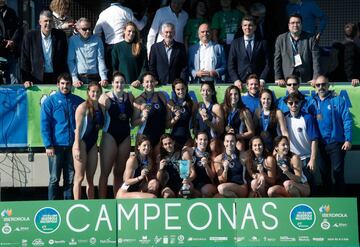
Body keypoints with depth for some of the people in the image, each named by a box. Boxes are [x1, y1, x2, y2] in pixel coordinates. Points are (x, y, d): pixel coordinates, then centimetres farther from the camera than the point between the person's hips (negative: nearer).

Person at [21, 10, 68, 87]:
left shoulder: (60, 35, 2)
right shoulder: (30, 36, -2)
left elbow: (64, 59, 4)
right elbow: (25, 60, 0)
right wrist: (26, 80, -7)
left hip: (56, 78, 1)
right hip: (37, 79, -1)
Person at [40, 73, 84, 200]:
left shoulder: (78, 101, 8)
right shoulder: (50, 101, 1)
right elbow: (44, 124, -3)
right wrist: (48, 145, -11)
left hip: (73, 146, 3)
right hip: (56, 146, -2)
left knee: (70, 178, 7)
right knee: (54, 179, 1)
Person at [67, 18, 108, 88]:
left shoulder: (97, 40, 8)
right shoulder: (73, 40, 6)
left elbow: (100, 60, 4)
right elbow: (70, 61, 3)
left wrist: (104, 78, -8)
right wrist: (74, 79, -7)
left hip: (94, 78, 1)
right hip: (79, 78, -1)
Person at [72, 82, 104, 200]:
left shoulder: (101, 107, 10)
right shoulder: (83, 107, -8)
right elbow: (78, 128, -11)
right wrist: (77, 148, -16)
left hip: (93, 144, 6)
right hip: (82, 143, -6)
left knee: (90, 178, 10)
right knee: (79, 177, -5)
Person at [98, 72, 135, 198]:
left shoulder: (130, 97, 8)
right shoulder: (106, 98, -5)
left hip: (125, 136, 4)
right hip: (110, 136, -4)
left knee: (119, 173, 10)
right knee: (105, 171, -4)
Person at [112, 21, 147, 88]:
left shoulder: (141, 48, 5)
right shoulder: (117, 47, 6)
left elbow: (144, 67, 1)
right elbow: (114, 67, 4)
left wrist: (139, 80, -13)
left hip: (136, 83, 0)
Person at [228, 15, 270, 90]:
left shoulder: (262, 43, 8)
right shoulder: (235, 43, 10)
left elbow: (267, 64, 5)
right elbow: (231, 65, 7)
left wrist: (262, 80, -8)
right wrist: (236, 80, -7)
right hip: (240, 83, 0)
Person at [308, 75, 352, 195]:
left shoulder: (338, 100, -3)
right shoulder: (312, 103, 8)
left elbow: (347, 120, -6)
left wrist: (348, 139, -13)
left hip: (336, 143, -4)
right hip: (320, 144, 4)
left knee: (337, 171, -5)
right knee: (324, 172, 12)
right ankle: (328, 194, 24)